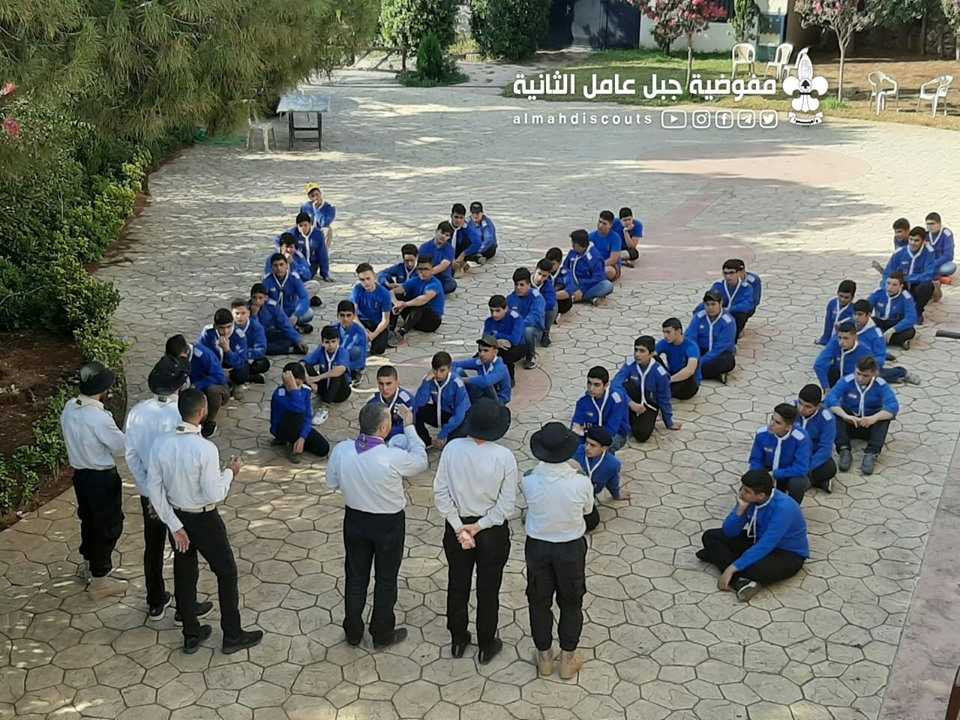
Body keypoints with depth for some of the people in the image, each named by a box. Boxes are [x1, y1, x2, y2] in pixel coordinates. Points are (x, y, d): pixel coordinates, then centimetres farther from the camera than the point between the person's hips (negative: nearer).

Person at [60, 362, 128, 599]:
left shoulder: (69, 407, -5)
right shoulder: (100, 418, -29)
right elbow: (122, 445, -16)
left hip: (80, 473, 8)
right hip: (102, 478, -8)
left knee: (88, 518, 26)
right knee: (109, 526, 7)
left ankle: (91, 564, 45)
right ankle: (99, 580, 16)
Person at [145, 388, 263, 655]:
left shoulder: (161, 444, -10)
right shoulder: (205, 449, -28)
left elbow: (154, 489, -6)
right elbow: (214, 495, -23)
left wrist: (174, 526, -2)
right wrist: (230, 472, -6)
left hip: (177, 517, 6)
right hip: (204, 520, -5)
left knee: (184, 575, 19)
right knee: (227, 573, 13)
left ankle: (191, 635, 34)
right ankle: (232, 636, 24)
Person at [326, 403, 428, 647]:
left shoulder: (340, 450, -17)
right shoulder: (393, 457, -30)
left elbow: (332, 483, -1)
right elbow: (420, 461, -8)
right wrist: (409, 426, -3)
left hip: (355, 519, 4)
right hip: (389, 524, -3)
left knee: (355, 576, 20)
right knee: (386, 579, 17)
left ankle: (353, 632, 36)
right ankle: (382, 634, 33)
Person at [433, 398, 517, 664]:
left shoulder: (452, 448, -16)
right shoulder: (504, 457, -21)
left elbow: (441, 492, -13)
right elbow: (506, 505, -18)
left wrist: (460, 527, -10)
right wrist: (479, 527, -11)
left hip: (457, 526, 2)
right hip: (492, 532, -2)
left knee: (457, 585, 20)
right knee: (488, 590, 16)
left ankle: (458, 641, 37)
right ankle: (486, 647, 31)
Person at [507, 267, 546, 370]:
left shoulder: (536, 297, -16)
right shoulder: (511, 298, -2)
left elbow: (535, 317, -31)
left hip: (534, 328, -4)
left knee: (527, 330, -40)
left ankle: (531, 356, -7)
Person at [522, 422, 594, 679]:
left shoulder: (528, 481, -22)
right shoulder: (581, 483, -25)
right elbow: (588, 509, -4)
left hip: (537, 547, 1)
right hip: (571, 549, -1)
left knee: (539, 602, 21)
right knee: (571, 603, 21)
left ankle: (544, 657, 37)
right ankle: (567, 659, 34)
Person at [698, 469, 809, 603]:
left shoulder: (783, 508, -32)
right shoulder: (748, 499, -12)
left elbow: (764, 547, -35)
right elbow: (729, 532, -9)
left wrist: (732, 568, -36)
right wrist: (741, 509, -26)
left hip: (789, 553, -7)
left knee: (757, 569, -40)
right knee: (710, 537, -8)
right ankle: (741, 581, -24)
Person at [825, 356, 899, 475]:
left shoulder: (881, 385, -13)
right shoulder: (846, 381, -13)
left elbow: (893, 406, -28)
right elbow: (830, 399, -28)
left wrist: (874, 418, -46)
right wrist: (845, 416, -45)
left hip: (870, 426, 0)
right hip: (849, 424, 0)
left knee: (885, 414, -28)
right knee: (835, 412, -28)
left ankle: (872, 454, -37)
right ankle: (844, 450, -37)